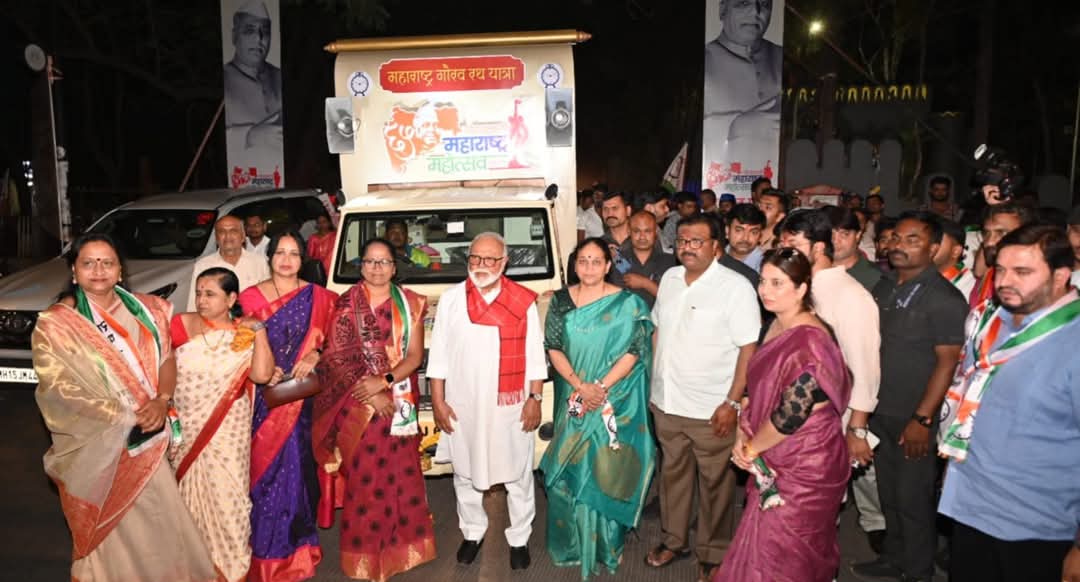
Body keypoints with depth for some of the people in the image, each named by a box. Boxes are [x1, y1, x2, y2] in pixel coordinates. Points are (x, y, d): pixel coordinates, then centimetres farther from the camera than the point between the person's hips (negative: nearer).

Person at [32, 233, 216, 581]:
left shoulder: (143, 309, 5)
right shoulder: (54, 325, -8)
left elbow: (167, 357, 3)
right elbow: (60, 390, -13)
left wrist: (162, 401, -16)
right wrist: (126, 418, -18)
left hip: (148, 438, 4)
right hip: (97, 447, -4)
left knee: (159, 520, 13)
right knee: (115, 531, 8)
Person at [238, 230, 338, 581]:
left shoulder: (318, 298, 4)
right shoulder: (249, 297, 4)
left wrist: (314, 357, -14)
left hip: (302, 397, 0)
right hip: (264, 395, 0)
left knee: (298, 466, 3)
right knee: (265, 466, 4)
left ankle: (297, 545, 21)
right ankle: (265, 548, 20)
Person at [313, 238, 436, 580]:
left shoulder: (411, 304, 4)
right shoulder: (347, 304, 0)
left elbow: (415, 356, -1)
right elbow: (338, 357, -7)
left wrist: (384, 382, -15)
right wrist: (371, 395, -12)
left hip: (400, 401, 2)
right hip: (358, 404, -1)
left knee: (399, 474, 7)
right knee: (364, 478, 4)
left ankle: (398, 547, 25)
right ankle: (365, 554, 20)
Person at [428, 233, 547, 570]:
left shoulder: (524, 301, -4)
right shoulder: (451, 300, 0)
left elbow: (535, 354, -1)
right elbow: (439, 354, 2)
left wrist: (535, 398, -4)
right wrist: (438, 401, -1)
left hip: (511, 406, -1)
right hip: (463, 406, 2)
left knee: (518, 475, 10)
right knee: (466, 473, 16)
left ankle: (519, 539, 28)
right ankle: (472, 533, 37)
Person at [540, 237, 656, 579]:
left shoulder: (627, 303, -6)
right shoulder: (560, 301, 1)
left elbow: (633, 352, -9)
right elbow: (554, 349, -2)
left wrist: (601, 387, -17)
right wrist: (581, 386, -14)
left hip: (615, 401, -2)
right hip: (573, 399, 2)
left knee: (605, 470, 5)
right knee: (572, 469, 9)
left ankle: (605, 543, 25)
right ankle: (574, 540, 29)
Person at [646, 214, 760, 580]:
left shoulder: (735, 287, -13)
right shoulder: (669, 278, 5)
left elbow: (749, 348, -14)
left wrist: (732, 402, -17)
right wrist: (654, 384, 12)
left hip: (711, 408, -5)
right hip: (666, 402, 5)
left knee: (714, 482, 10)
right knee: (673, 472, 19)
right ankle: (674, 539, 38)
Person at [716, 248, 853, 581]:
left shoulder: (809, 341, -24)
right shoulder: (776, 327, 4)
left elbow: (792, 413, -26)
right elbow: (757, 388, 12)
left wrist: (752, 448, -11)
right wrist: (743, 434, -1)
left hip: (805, 467, -8)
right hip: (776, 462, 8)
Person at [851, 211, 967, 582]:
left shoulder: (944, 298, -13)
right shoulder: (885, 288, 7)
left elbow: (948, 363, -15)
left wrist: (922, 419, -17)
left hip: (915, 419, -6)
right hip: (881, 412, 6)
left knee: (913, 499, 6)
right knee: (888, 493, 17)